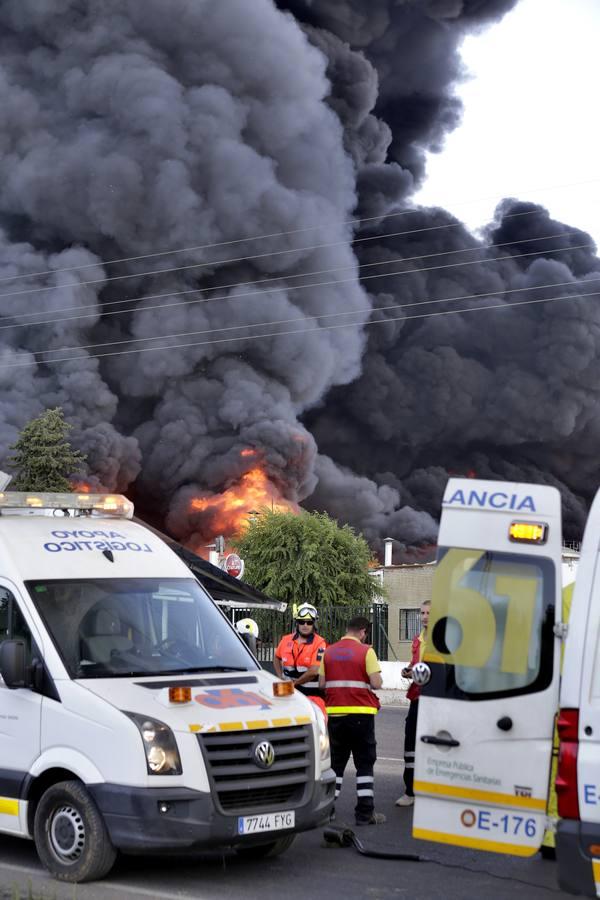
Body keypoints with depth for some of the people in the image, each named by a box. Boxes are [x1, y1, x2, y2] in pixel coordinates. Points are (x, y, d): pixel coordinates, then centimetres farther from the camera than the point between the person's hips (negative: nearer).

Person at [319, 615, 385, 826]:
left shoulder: (329, 652, 6)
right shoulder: (366, 652, -7)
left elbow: (322, 683, 6)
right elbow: (376, 683, -12)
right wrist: (363, 680, 9)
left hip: (335, 712, 4)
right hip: (360, 713, -4)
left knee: (335, 761, 13)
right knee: (364, 762, 3)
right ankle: (365, 812, 1)